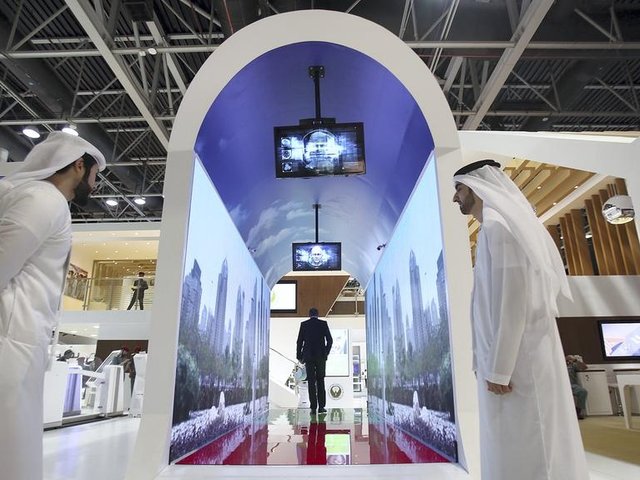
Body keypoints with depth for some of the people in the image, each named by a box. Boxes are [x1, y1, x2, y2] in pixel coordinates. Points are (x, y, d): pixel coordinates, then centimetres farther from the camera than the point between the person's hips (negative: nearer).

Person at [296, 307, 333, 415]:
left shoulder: (304, 324, 2)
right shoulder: (323, 323, 2)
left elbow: (299, 342, 1)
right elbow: (330, 340, 1)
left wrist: (299, 356, 11)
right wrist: (326, 352, 16)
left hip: (308, 356, 0)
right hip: (321, 356, 0)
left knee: (311, 382, 3)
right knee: (320, 381, 12)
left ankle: (313, 408, 1)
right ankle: (321, 406, 10)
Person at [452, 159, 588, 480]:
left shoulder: (497, 225, -12)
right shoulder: (499, 225, 17)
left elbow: (512, 299, -20)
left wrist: (498, 368, -19)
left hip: (517, 360, -10)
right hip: (516, 356, 10)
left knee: (523, 453, -2)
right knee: (518, 449, 15)